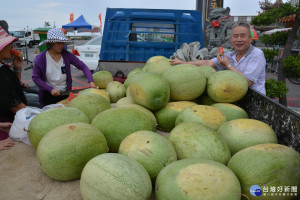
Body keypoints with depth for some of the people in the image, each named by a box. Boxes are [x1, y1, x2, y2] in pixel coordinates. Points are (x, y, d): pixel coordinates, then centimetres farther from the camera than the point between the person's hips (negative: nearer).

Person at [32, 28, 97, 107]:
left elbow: (82, 66, -6)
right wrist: (50, 89, -17)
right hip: (49, 95, -1)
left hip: (65, 94, 2)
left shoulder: (67, 55, -6)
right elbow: (35, 77, -6)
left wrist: (91, 81, -20)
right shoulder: (40, 58, -9)